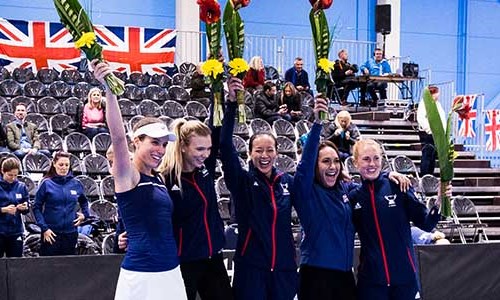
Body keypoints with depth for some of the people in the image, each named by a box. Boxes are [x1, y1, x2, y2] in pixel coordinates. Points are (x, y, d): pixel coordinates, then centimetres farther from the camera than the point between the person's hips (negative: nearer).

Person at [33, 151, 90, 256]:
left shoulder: (76, 184, 5)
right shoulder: (47, 183, -4)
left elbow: (84, 202, 23)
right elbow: (37, 207, -3)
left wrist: (84, 214, 4)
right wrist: (44, 228, -10)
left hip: (71, 233, 3)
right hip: (51, 233, -3)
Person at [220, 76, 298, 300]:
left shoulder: (287, 181, 7)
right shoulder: (242, 180, -3)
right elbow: (226, 146, -15)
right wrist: (232, 103, -24)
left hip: (284, 267, 4)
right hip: (250, 267, -3)